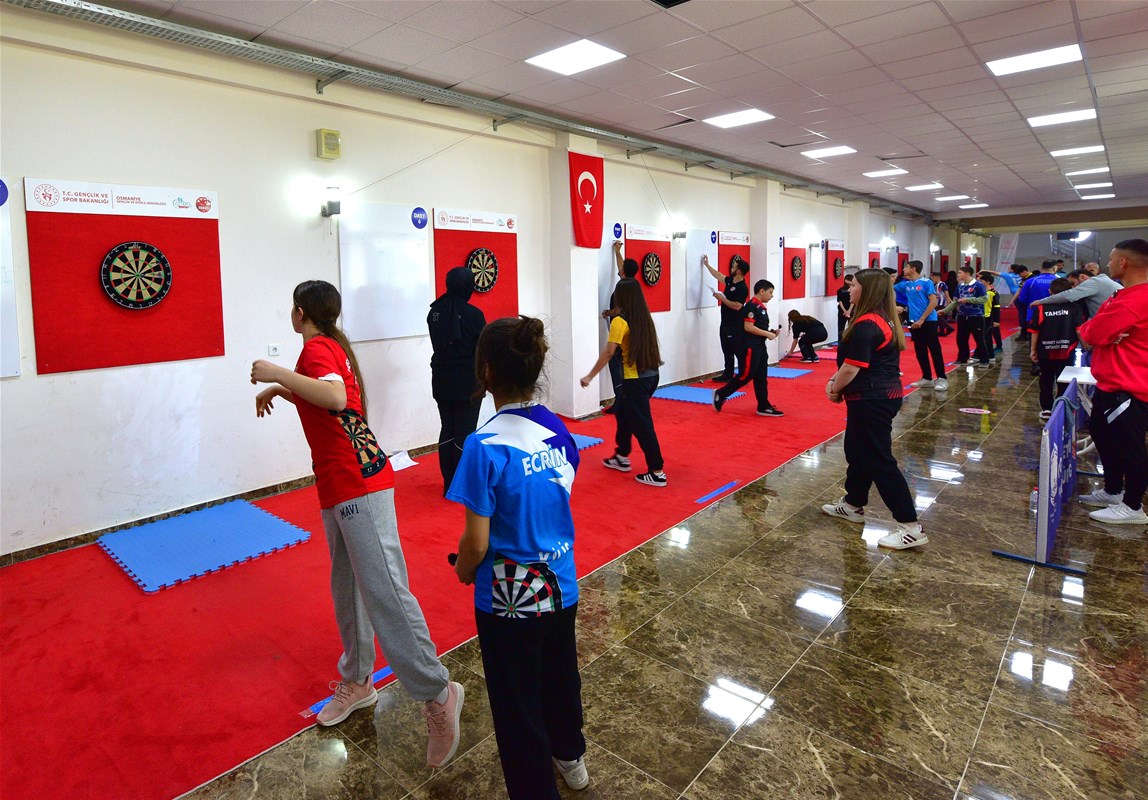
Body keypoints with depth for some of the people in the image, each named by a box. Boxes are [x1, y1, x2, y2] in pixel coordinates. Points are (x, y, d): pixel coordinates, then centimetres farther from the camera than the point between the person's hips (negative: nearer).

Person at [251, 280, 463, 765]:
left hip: (358, 486, -10)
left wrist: (278, 374, -25)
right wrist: (279, 390, 24)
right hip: (339, 487, 10)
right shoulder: (332, 347, 19)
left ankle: (436, 694, -7)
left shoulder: (317, 348, -9)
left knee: (383, 588, -12)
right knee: (347, 586, 17)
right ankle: (357, 682, 31)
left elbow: (336, 398, -30)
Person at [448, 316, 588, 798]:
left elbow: (476, 544, -19)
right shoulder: (557, 429, -7)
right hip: (560, 585, 7)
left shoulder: (485, 447, -25)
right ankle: (570, 757, 54)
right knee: (560, 676, 29)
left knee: (517, 704, 15)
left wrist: (463, 570, 1)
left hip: (510, 596, -6)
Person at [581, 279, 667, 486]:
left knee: (642, 424, 0)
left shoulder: (620, 321, -13)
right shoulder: (645, 318, 7)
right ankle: (622, 458, 35)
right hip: (651, 375, 8)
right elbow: (646, 345, 10)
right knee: (624, 414, 23)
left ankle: (657, 472, 5)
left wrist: (590, 376, -11)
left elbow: (609, 352, -16)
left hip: (635, 379, -8)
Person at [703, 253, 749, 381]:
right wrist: (707, 264, 33)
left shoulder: (742, 288, -17)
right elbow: (718, 275, 27)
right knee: (727, 351, 14)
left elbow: (737, 306, -25)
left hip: (735, 326, -9)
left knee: (738, 351, -6)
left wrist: (722, 298, -20)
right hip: (725, 323, 9)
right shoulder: (730, 281, 10)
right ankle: (728, 374, 23)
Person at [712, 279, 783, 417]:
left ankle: (764, 406, 14)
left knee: (761, 377, 10)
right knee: (746, 375, -6)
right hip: (750, 347, -10)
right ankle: (720, 394, 7)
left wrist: (771, 332, 6)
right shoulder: (752, 306, -15)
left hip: (759, 346, 10)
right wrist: (768, 334, -17)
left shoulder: (761, 306, 14)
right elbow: (748, 327, -22)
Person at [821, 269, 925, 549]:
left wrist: (835, 390, -3)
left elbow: (851, 368, -21)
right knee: (857, 451, 22)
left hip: (871, 400, -11)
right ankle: (853, 505, 37)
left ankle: (911, 528, 0)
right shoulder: (883, 319, 11)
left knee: (879, 461, -5)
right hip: (884, 394, 11)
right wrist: (834, 380, 7)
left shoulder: (866, 325, -21)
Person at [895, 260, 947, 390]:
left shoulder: (926, 282, -7)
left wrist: (922, 319, -17)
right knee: (920, 351, 9)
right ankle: (927, 378, 17)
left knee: (935, 350, -4)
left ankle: (942, 379, 1)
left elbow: (933, 302, -12)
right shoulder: (905, 284, 11)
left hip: (928, 321, -6)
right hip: (914, 322, 6)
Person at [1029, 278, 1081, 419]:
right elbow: (1079, 330, -10)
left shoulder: (1041, 308, -6)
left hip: (1046, 352, 1)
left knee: (1046, 381, 14)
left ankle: (1046, 409, 17)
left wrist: (1033, 350, 4)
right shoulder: (1074, 308, -6)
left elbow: (1035, 331, -3)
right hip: (1066, 352, -1)